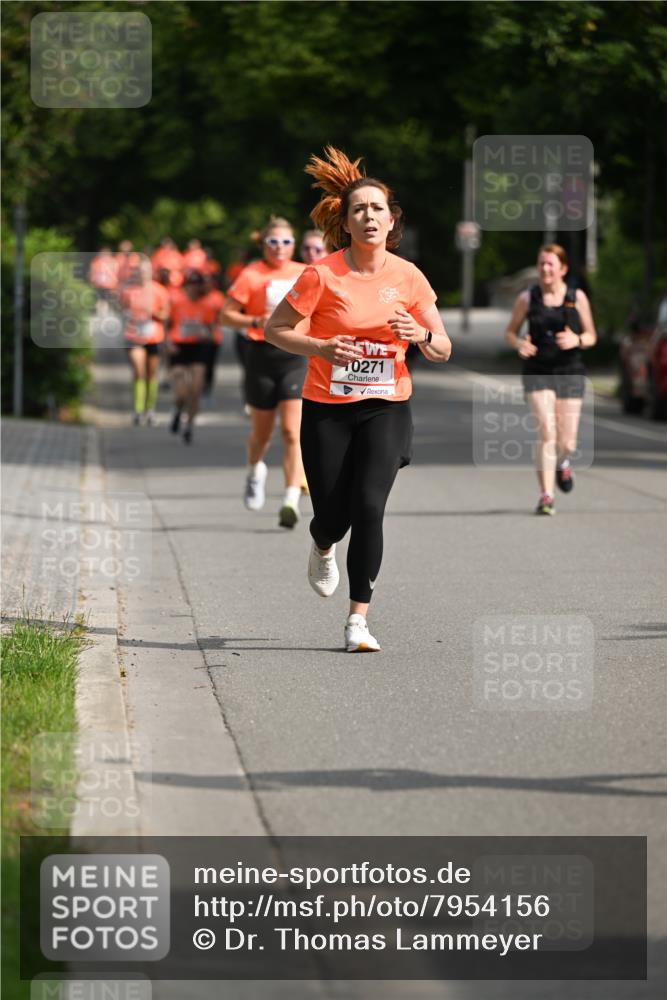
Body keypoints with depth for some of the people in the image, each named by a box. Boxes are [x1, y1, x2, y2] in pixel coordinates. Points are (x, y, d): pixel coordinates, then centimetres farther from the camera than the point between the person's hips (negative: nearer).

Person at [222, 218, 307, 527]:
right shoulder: (251, 275, -2)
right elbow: (228, 314, -3)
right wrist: (256, 322, -18)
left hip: (295, 355, 1)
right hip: (262, 354, -1)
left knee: (293, 430, -13)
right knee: (262, 432, 11)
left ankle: (291, 501, -18)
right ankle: (255, 470, 46)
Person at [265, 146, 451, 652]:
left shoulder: (408, 277, -1)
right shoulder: (323, 275, -9)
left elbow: (443, 350, 6)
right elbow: (275, 329, -2)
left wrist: (421, 335, -17)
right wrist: (322, 348, -18)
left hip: (387, 407, 1)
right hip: (327, 410, -1)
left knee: (368, 506, -16)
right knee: (334, 514, 2)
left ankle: (359, 620, -9)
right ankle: (323, 548, 43)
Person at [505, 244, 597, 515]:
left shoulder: (577, 297, 2)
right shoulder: (527, 298, 1)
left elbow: (591, 336, 8)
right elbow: (510, 332, 11)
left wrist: (577, 340, -15)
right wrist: (519, 344, -12)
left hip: (570, 373, 1)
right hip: (538, 373, -1)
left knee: (567, 443, 2)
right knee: (546, 433, -17)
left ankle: (561, 463, 40)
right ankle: (546, 496, -12)